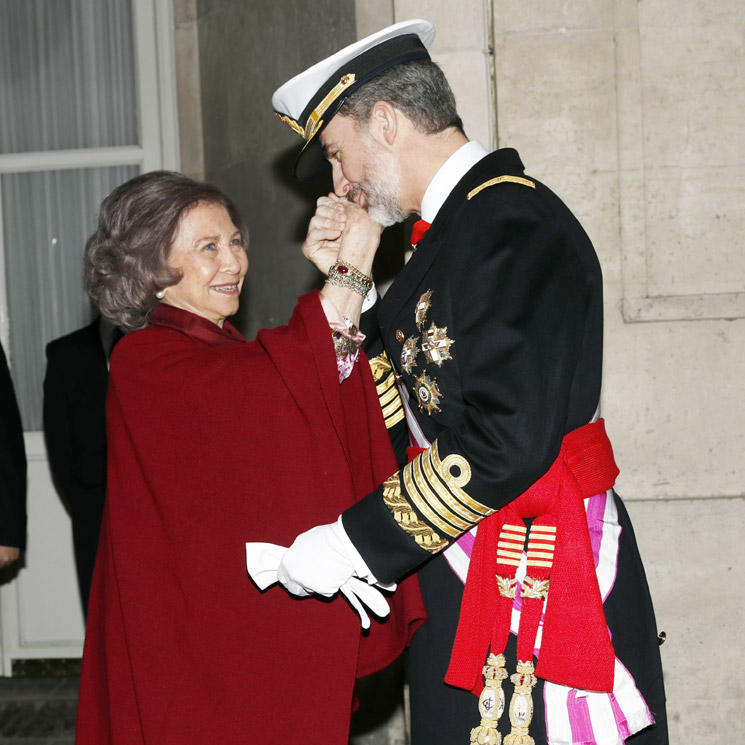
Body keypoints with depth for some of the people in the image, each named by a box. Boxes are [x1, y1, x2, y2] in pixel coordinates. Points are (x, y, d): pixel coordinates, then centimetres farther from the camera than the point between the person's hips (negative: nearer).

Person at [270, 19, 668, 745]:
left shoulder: (511, 221, -16)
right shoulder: (456, 228, 15)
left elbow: (507, 438, -25)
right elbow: (406, 412, 17)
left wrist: (355, 543, -19)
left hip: (535, 591, -9)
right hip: (466, 592, 9)